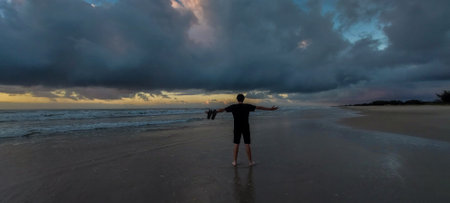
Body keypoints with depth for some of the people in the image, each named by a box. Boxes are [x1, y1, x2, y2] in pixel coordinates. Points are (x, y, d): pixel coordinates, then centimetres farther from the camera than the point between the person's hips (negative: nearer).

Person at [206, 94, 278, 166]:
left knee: (236, 145, 8)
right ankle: (250, 161, 13)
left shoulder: (233, 107, -3)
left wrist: (214, 112, 14)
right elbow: (259, 107, -1)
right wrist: (270, 109, 5)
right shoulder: (247, 106, -4)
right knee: (247, 144, 5)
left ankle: (234, 161, 14)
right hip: (246, 128, -1)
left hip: (237, 128, 1)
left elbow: (222, 110, 2)